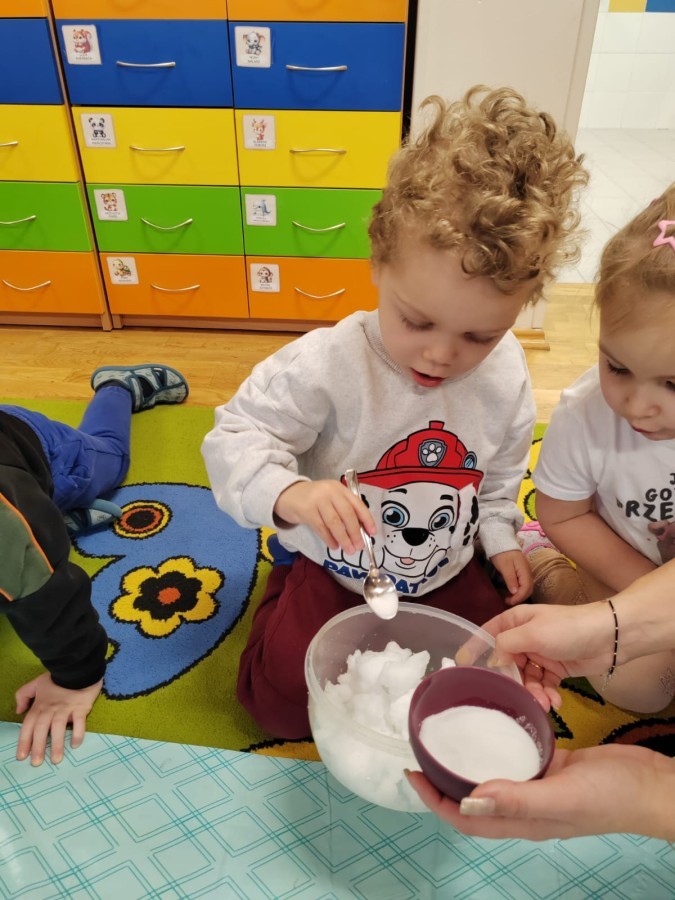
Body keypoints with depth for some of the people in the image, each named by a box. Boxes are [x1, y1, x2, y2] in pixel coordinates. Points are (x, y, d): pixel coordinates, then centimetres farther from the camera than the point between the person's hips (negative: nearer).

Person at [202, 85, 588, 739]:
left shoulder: (505, 379, -10)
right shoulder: (328, 364, -27)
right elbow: (235, 438, -25)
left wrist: (499, 537, 3)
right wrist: (290, 493, -44)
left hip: (445, 571, 4)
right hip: (333, 567, -3)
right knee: (282, 701, -10)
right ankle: (286, 596, 18)